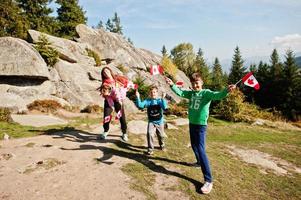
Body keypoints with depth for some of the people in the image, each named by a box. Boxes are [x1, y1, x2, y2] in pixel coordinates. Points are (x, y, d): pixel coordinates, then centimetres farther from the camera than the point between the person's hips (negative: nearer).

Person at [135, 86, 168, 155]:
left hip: (160, 122, 0)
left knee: (161, 135, 17)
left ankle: (162, 145, 47)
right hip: (151, 122, 0)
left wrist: (163, 98, -40)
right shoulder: (148, 101, -8)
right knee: (149, 134, -18)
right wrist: (138, 97, -32)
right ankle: (150, 149, 1)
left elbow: (164, 107, -28)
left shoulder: (160, 100, -12)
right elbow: (140, 105, -20)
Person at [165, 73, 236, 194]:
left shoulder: (206, 93, -13)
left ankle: (208, 180, -8)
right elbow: (180, 92, 6)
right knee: (194, 146, 23)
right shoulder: (191, 93, 6)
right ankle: (199, 162, 51)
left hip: (201, 125, -7)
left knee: (201, 150, -13)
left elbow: (217, 95, -30)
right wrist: (172, 85, -6)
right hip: (191, 123, 7)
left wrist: (226, 90, -50)